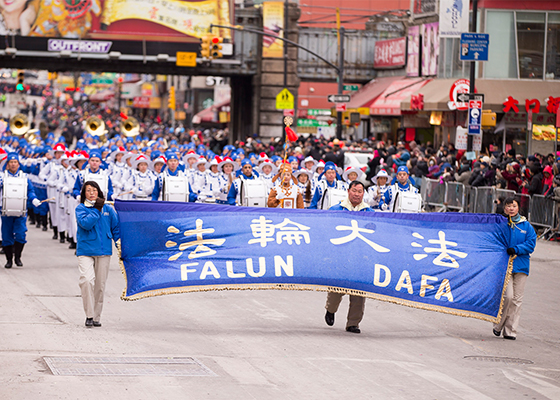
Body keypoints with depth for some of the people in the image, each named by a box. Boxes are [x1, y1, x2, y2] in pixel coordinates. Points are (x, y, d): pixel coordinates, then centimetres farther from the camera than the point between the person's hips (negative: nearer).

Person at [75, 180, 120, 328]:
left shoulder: (108, 209, 10)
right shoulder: (80, 209, 3)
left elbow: (116, 228, 13)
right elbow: (86, 224, -15)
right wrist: (96, 209, -10)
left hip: (103, 251, 3)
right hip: (85, 251, -3)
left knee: (100, 284, 6)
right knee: (87, 280, -20)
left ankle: (97, 317, 17)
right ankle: (89, 315, -11)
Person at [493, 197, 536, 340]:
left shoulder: (526, 226, 7)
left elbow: (531, 244, 1)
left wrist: (515, 249, -13)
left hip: (521, 266, 2)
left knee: (517, 299, 2)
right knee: (508, 296, -13)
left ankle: (510, 331, 8)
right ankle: (498, 325, 7)